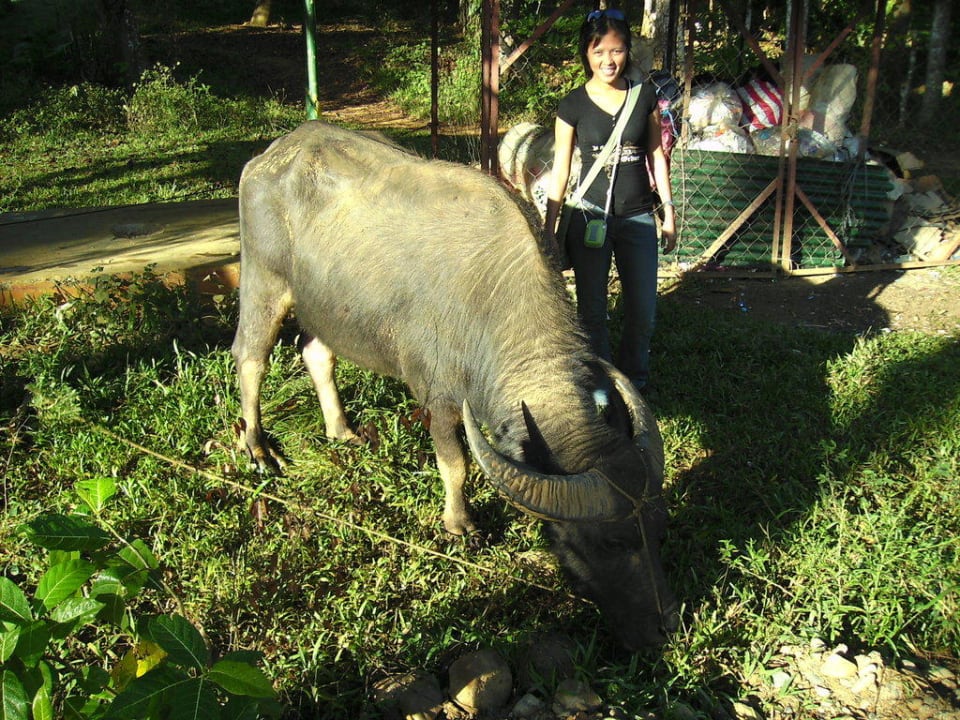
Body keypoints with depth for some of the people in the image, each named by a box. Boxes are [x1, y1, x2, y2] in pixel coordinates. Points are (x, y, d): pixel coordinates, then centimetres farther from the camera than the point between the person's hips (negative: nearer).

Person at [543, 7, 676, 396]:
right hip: (589, 217, -2)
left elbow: (657, 155, 9)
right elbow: (560, 169, 0)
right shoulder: (573, 104, -4)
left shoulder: (645, 95, 2)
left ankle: (635, 378, 31)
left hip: (638, 217, 2)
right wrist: (549, 229, 0)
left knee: (643, 310, 8)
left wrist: (668, 212, 8)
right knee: (592, 311, 8)